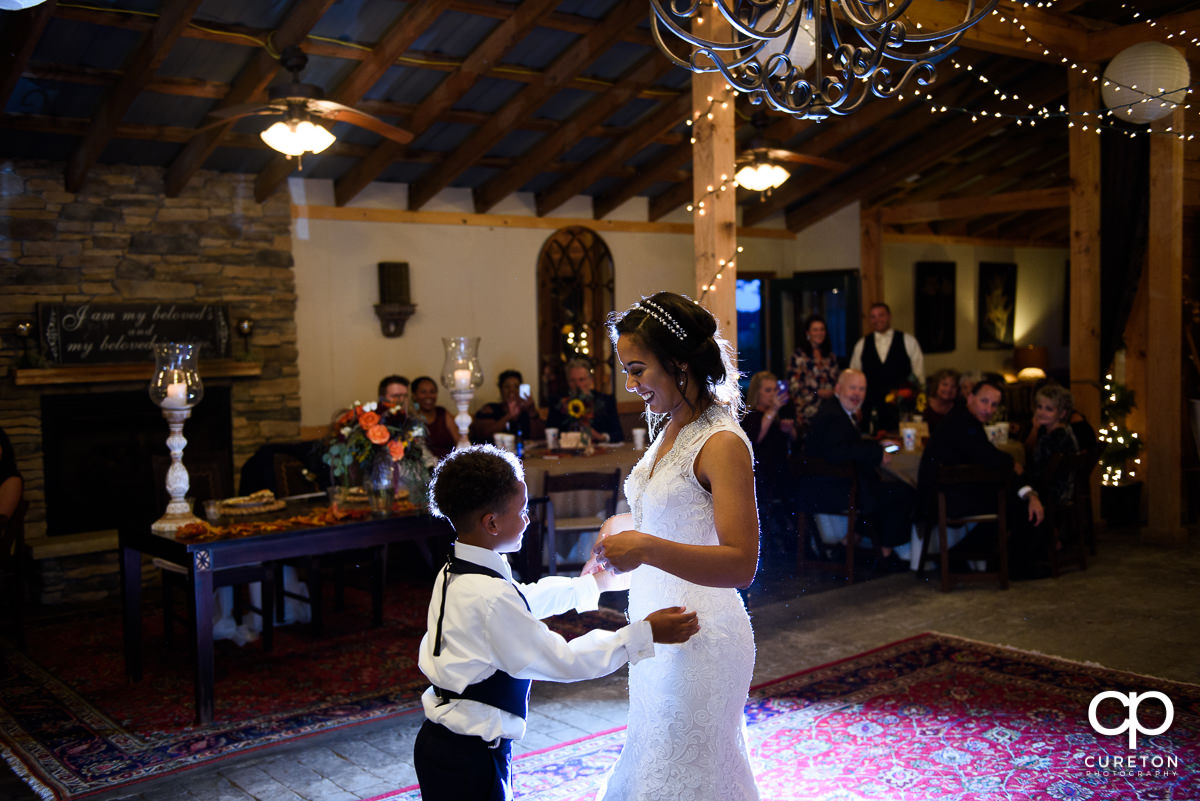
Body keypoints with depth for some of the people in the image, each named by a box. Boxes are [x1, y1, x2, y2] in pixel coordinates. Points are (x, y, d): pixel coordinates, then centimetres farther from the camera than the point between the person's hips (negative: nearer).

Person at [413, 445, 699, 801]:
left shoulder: (455, 574, 3)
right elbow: (562, 660, -20)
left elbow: (527, 597, 21)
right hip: (468, 758, -9)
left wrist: (593, 584, 32)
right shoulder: (489, 596, -26)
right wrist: (645, 634, -14)